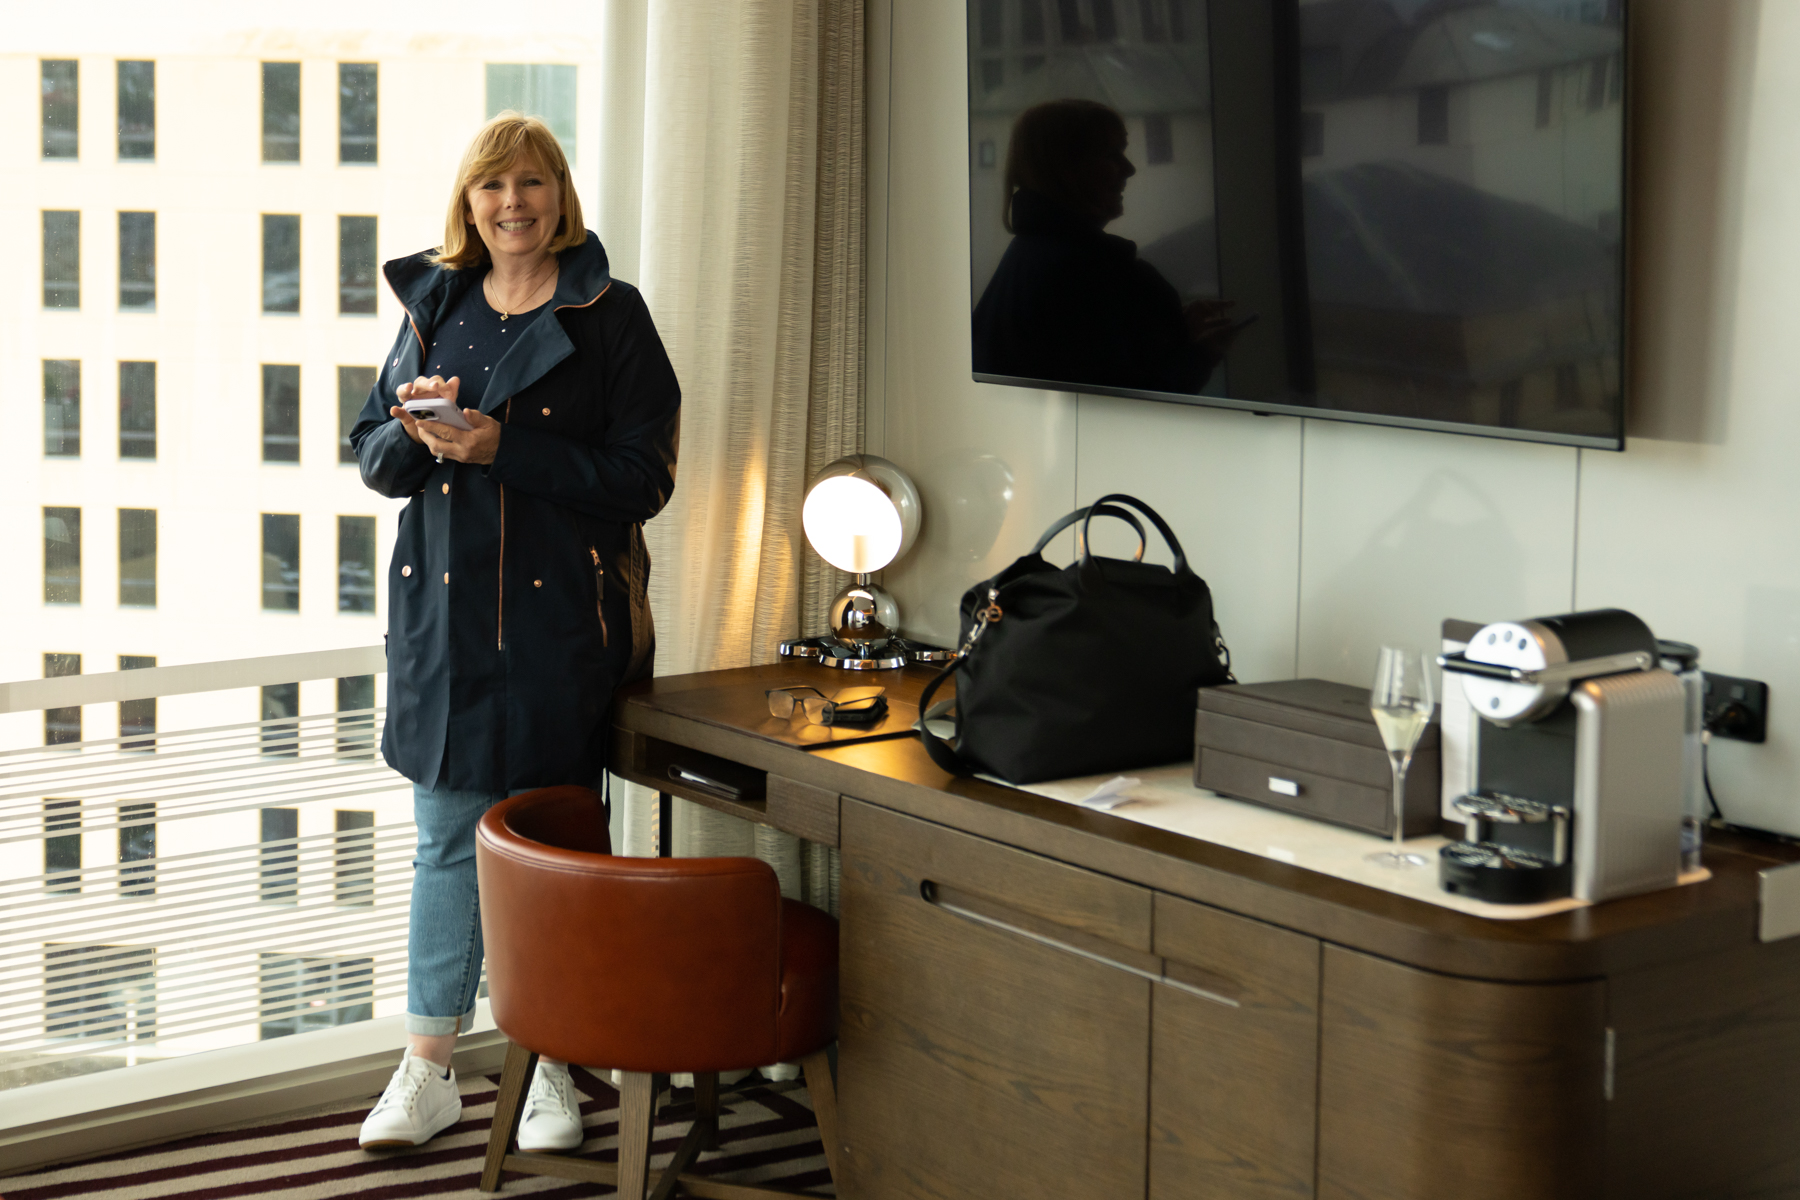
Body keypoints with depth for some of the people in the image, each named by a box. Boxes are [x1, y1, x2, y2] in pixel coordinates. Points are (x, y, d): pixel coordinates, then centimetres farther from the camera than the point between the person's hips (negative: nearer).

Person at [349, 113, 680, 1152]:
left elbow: (643, 477, -9)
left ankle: (558, 1068, 18)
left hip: (562, 616, -4)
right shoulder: (435, 305, 11)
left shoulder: (608, 315, -3)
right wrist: (415, 428, -10)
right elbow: (374, 458, 14)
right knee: (448, 839, 9)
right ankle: (430, 1071, 18)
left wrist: (502, 448, -17)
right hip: (444, 608, 4)